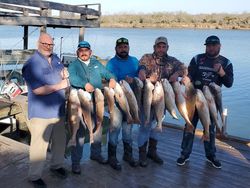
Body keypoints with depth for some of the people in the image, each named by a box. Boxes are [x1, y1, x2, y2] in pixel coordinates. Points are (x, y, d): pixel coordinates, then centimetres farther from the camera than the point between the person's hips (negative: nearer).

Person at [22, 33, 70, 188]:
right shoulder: (32, 64, -16)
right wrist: (59, 86, -18)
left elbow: (62, 73, 23)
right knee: (39, 145, 0)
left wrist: (65, 74, -1)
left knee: (60, 141, 19)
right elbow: (37, 90, -23)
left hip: (58, 110, 8)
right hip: (41, 113, -7)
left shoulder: (56, 59, 8)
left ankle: (57, 165, 40)